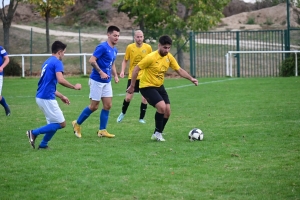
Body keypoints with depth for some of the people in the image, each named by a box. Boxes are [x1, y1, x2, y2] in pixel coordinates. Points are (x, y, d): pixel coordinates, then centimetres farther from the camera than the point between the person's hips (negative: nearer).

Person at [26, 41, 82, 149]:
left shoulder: (47, 62, 19)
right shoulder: (57, 62, -10)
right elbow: (60, 80, -24)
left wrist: (61, 96, 27)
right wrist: (74, 86, -9)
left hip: (40, 97, 10)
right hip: (47, 98, -10)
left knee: (54, 123, 17)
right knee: (61, 123, -2)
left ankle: (43, 145, 15)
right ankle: (34, 132, -5)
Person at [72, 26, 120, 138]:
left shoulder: (114, 50, 10)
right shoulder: (102, 47, -16)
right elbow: (92, 60, -21)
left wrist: (115, 75, 9)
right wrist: (101, 72, -27)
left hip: (107, 82, 8)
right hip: (97, 81, -8)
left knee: (108, 105, 3)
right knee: (94, 106, -2)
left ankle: (102, 131, 10)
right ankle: (77, 124, 16)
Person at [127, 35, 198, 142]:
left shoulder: (169, 57, -3)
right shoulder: (151, 57, -22)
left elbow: (179, 70, 6)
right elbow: (136, 69, -16)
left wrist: (191, 78, -8)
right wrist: (132, 86, -13)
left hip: (159, 86, 7)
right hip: (147, 87, -7)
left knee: (167, 111, 1)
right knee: (162, 106, -24)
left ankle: (157, 134, 19)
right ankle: (158, 133, -6)